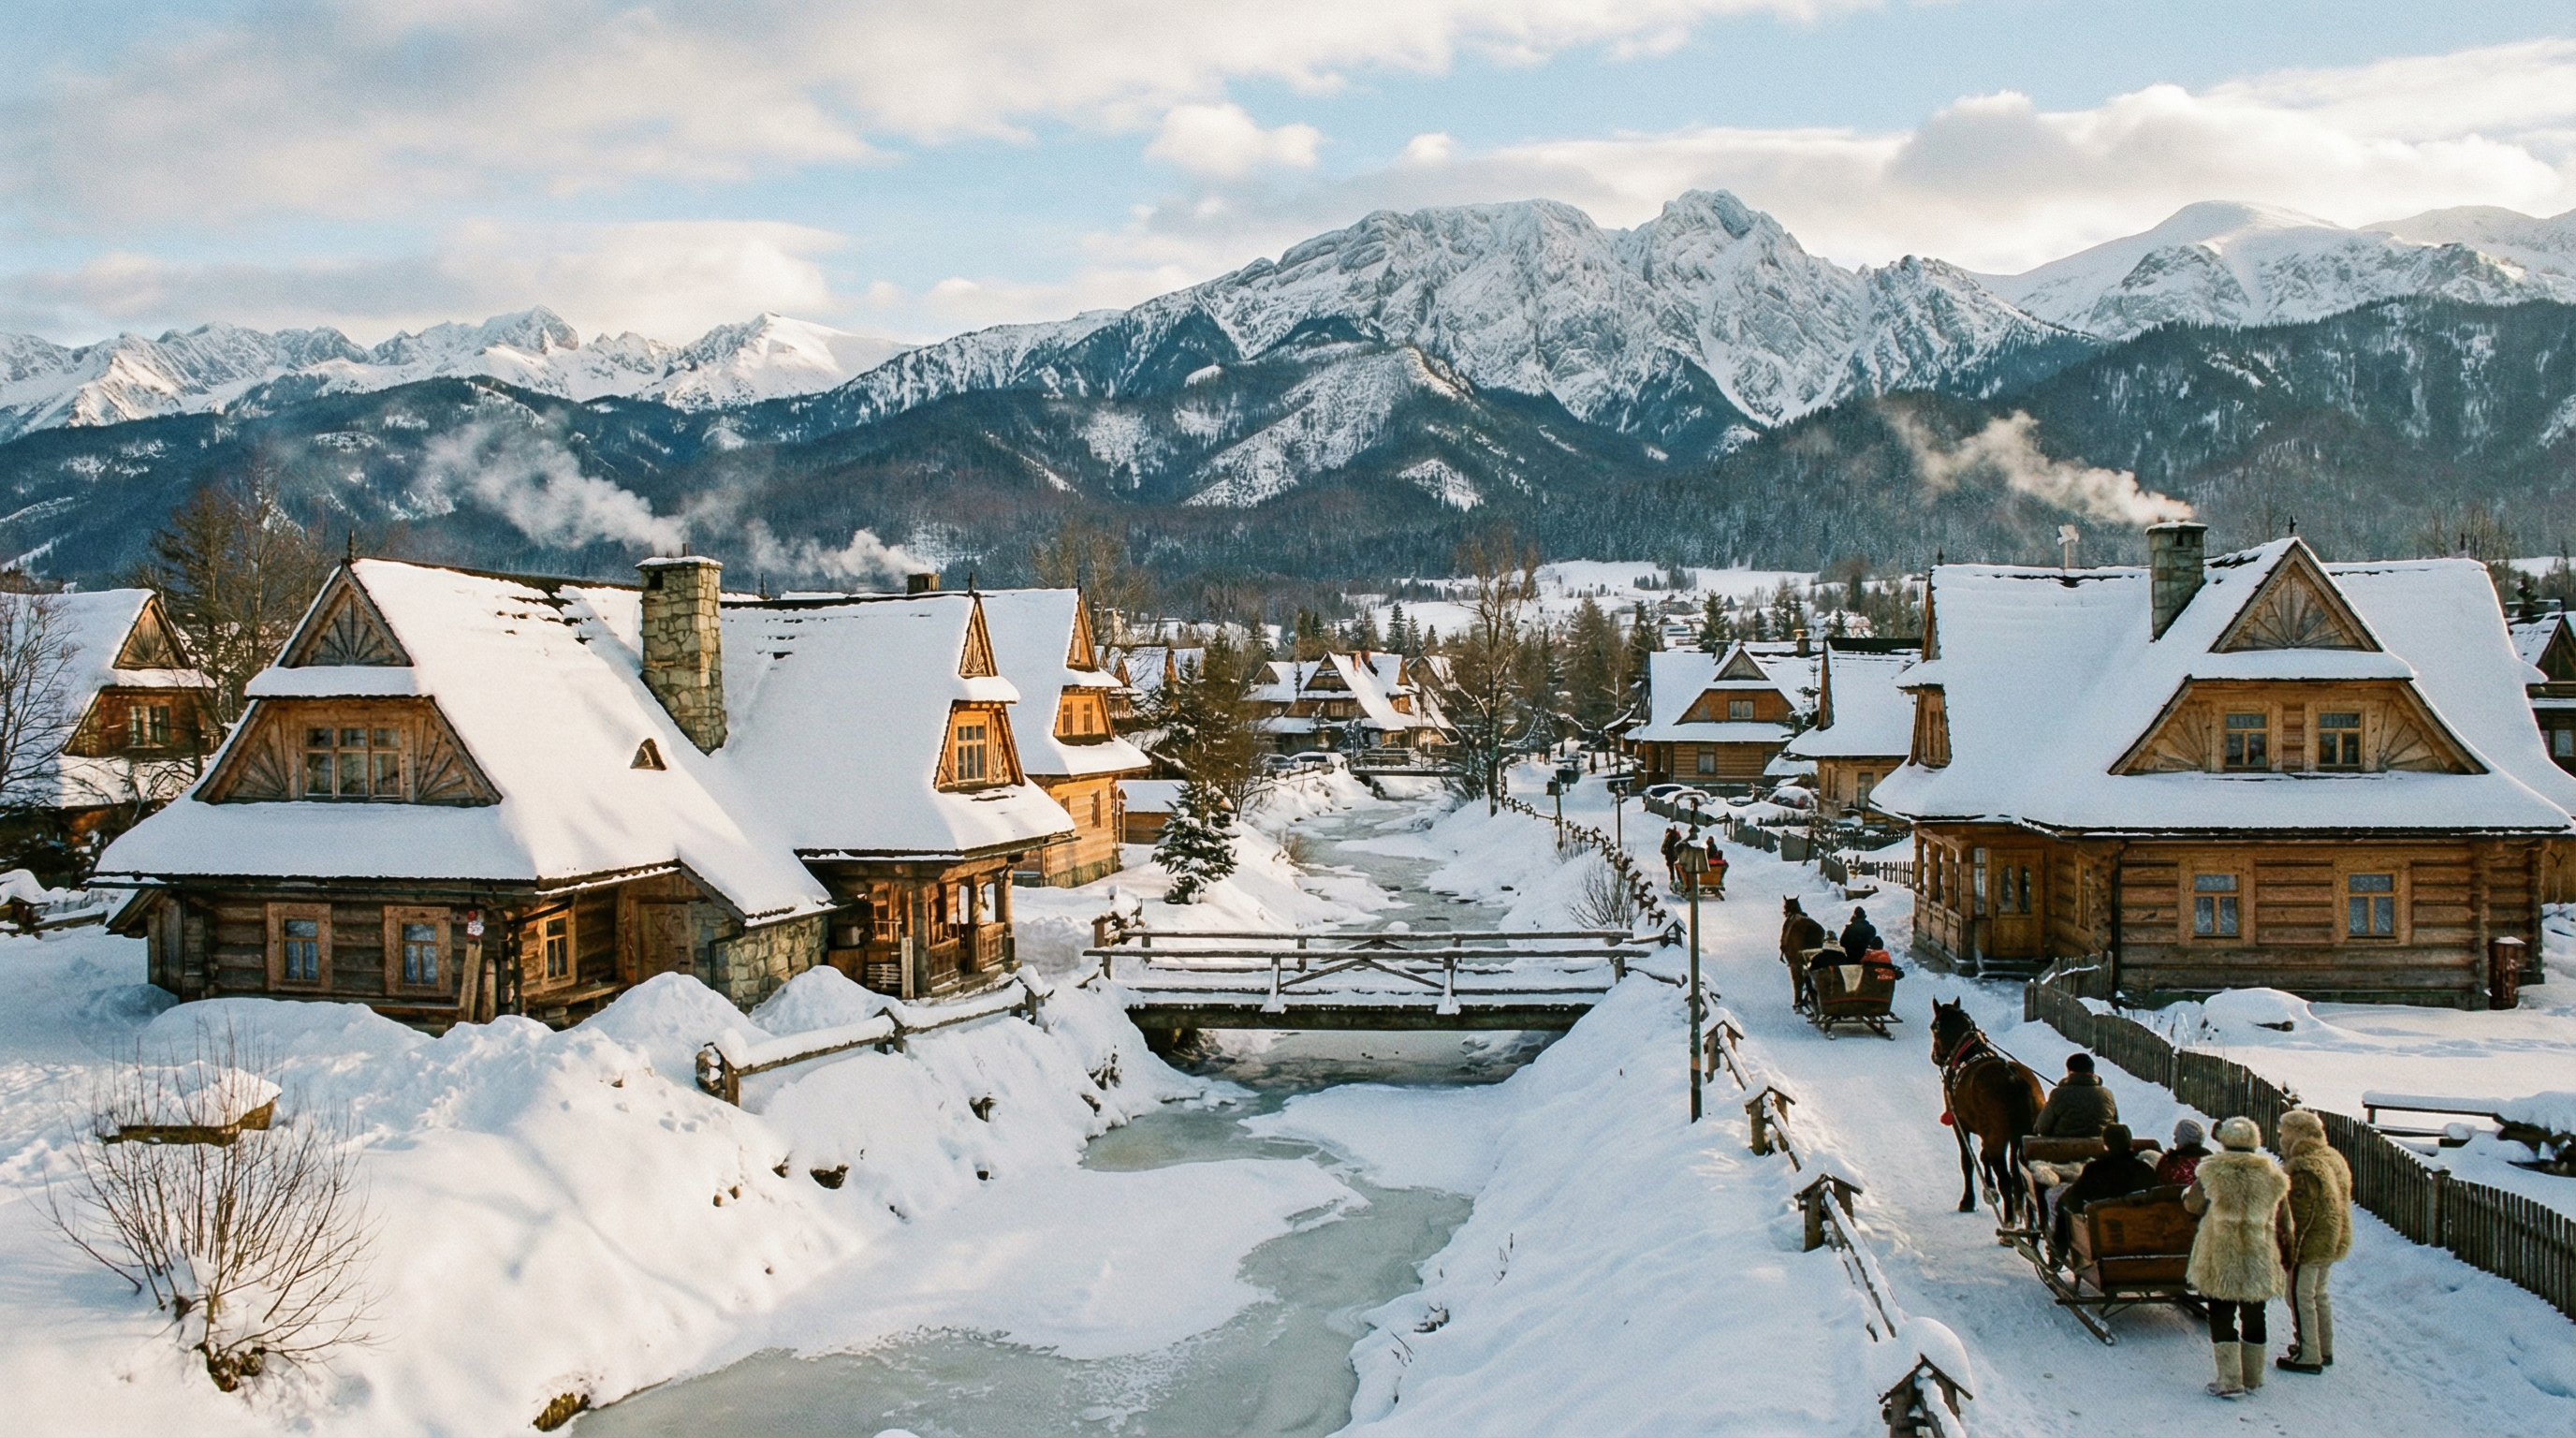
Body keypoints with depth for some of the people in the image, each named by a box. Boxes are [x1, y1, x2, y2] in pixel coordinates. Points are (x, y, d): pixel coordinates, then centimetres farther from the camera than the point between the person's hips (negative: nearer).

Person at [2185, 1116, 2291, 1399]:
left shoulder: (2211, 1173, -9)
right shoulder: (2272, 1175, -1)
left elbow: (2194, 1205, 5)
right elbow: (2283, 1222, 6)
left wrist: (2187, 1192, 28)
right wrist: (2285, 1256, 17)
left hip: (2220, 1259, -3)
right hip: (2259, 1258, 3)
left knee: (2221, 1315, 5)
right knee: (2253, 1316, 16)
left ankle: (2230, 1380, 0)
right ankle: (2252, 1377, 27)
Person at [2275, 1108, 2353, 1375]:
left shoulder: (2303, 1169, -25)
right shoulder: (2334, 1158, 6)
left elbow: (2298, 1216, -26)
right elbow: (2340, 1203, 15)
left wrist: (2288, 1251, -20)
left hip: (2309, 1245, -10)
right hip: (2334, 1242, 10)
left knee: (2300, 1298, 2)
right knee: (2318, 1295, 22)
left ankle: (2308, 1357, 7)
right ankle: (2324, 1349, 33)